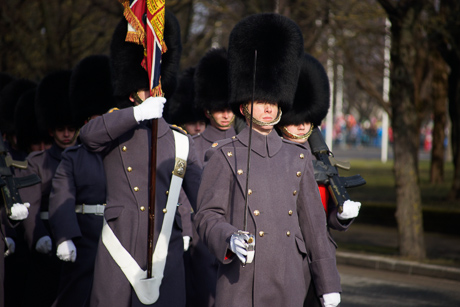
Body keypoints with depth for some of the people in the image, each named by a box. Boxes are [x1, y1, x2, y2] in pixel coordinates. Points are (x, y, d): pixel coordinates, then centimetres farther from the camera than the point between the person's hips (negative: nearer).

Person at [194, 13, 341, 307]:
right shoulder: (224, 156, 0)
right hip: (241, 282, -3)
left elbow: (314, 223, 13)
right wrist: (230, 240, -25)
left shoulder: (299, 157, 12)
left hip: (290, 283, 4)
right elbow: (208, 216, -3)